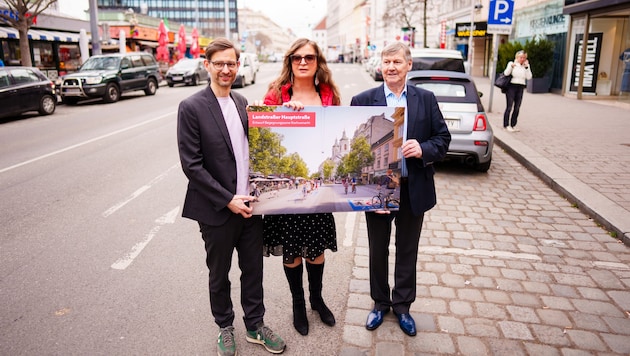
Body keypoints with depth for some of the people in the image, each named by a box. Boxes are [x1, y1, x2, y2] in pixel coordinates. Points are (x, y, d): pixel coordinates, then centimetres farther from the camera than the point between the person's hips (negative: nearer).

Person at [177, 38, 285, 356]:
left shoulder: (242, 102, 6)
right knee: (219, 275, 15)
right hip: (217, 210, -4)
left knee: (253, 270, 15)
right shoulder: (191, 108, -11)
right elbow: (191, 165, -15)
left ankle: (255, 324, 35)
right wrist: (228, 200, -16)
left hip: (250, 205, 5)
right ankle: (225, 327, 36)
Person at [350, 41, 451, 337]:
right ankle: (380, 303, 37)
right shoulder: (363, 100, -4)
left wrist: (423, 149, -17)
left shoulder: (426, 99, 1)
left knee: (407, 252, 16)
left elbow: (443, 138, 4)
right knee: (378, 251, 15)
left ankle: (402, 306, 36)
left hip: (414, 189, 1)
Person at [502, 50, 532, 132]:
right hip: (511, 86, -4)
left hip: (520, 88, 4)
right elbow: (506, 73, -11)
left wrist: (527, 67, -6)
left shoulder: (526, 66, 12)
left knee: (517, 108, 4)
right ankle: (506, 125, 2)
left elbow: (529, 77, 0)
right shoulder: (511, 63, 3)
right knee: (510, 107, -6)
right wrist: (511, 66, -25)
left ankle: (513, 125, 13)